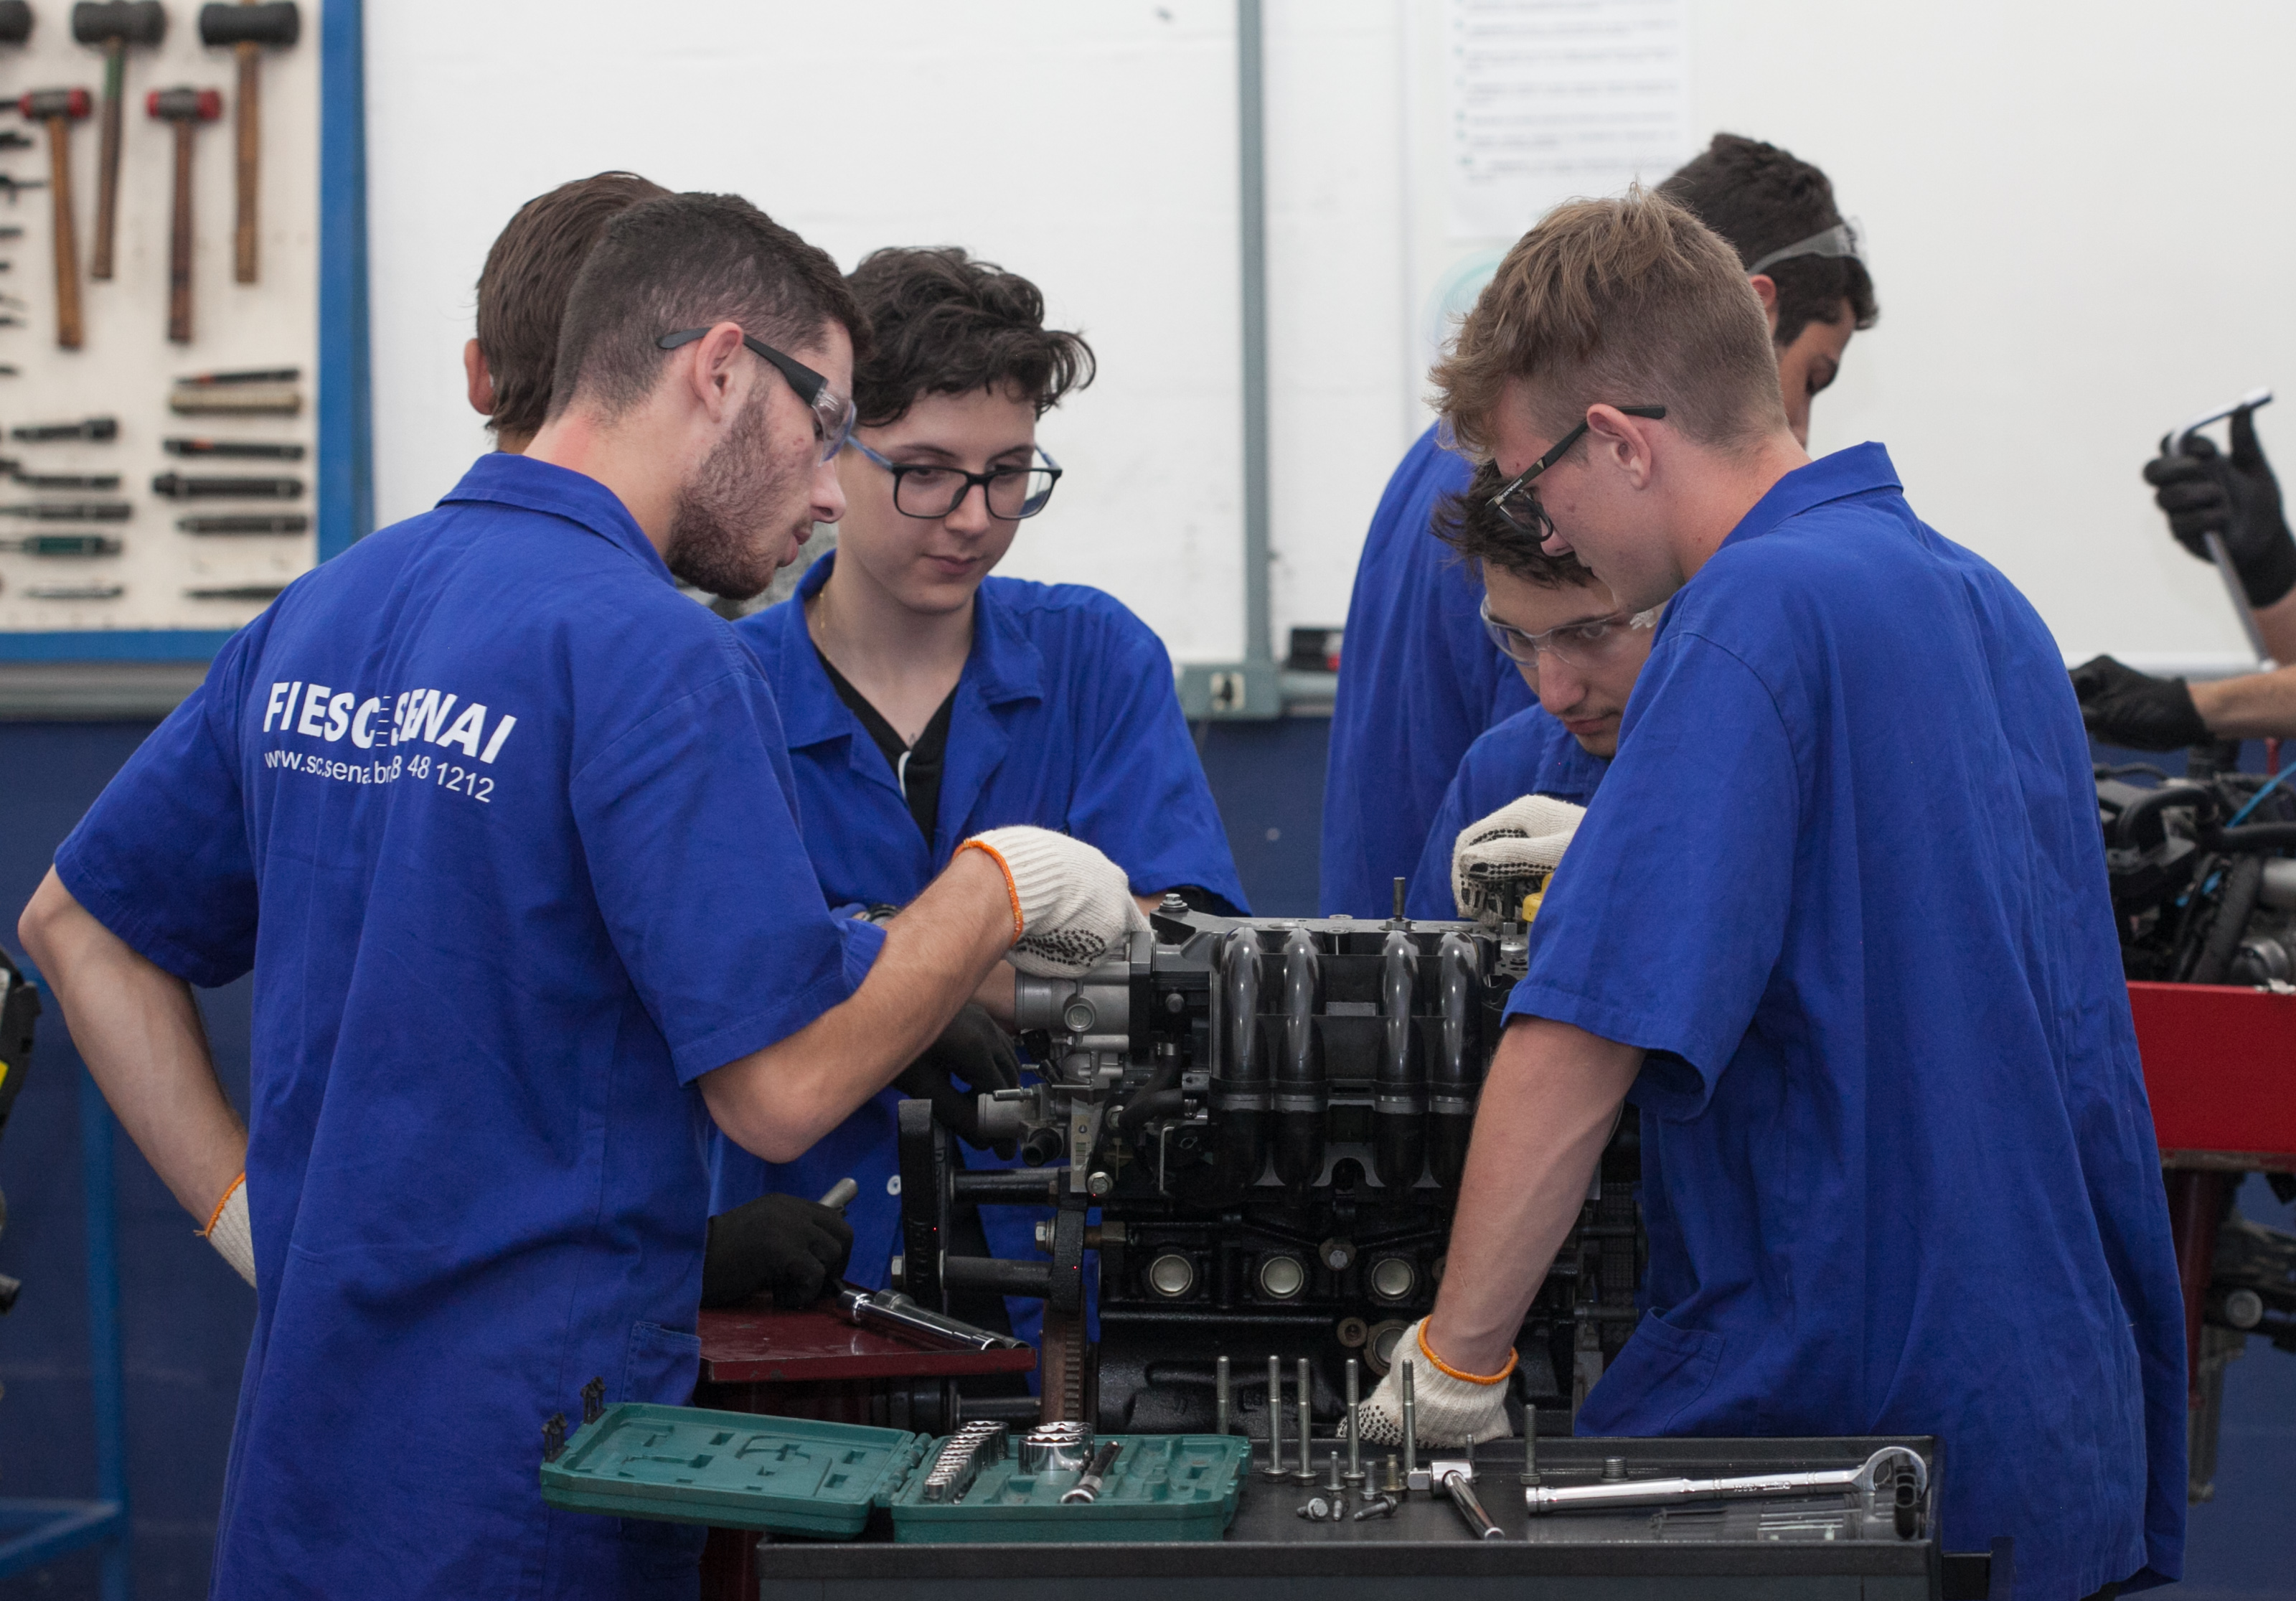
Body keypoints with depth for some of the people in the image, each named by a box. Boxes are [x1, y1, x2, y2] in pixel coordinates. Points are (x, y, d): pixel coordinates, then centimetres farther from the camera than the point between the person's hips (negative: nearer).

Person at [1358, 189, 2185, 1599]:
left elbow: (1582, 1044, -21)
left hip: (1837, 1429, -8)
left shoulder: (1756, 610, -15)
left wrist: (1453, 1362, -14)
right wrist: (1616, 867, 27)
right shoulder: (1981, 596, 11)